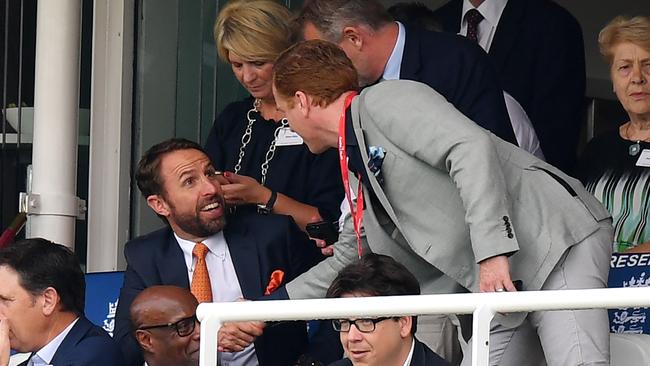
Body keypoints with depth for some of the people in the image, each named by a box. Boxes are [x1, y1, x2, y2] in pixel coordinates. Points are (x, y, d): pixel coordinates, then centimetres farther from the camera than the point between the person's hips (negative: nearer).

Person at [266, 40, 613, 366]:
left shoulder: (384, 101, -6)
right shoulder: (363, 172, 23)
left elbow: (471, 147, -21)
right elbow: (346, 262, 36)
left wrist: (492, 250, -26)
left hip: (557, 243, -10)